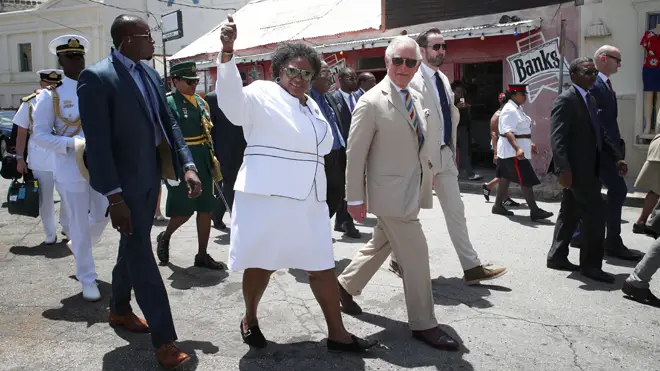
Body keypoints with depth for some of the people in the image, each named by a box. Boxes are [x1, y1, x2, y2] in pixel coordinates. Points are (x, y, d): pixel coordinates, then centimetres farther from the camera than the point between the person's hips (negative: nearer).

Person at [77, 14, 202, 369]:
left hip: (151, 176, 8)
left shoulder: (150, 73, 8)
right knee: (141, 256, -3)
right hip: (125, 181, -7)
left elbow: (168, 122, 10)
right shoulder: (97, 77, -15)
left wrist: (187, 165, -1)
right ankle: (164, 340, 4)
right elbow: (97, 142, -19)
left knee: (133, 248, 21)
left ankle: (119, 309, 42)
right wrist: (114, 196, -22)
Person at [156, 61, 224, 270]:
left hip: (204, 162, 7)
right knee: (184, 210, -1)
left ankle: (202, 255, 18)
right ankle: (164, 237, 30)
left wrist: (212, 159, 11)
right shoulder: (168, 103, -9)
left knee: (205, 209, 8)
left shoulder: (200, 101, 12)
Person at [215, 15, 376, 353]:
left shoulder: (310, 105, 16)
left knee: (321, 266, 7)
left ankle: (337, 333, 17)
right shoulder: (262, 94, -5)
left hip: (308, 199, 7)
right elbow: (232, 99, -26)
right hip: (267, 197, -6)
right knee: (261, 264, 6)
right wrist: (227, 52, -40)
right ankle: (250, 320, 31)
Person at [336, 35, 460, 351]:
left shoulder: (416, 98, 10)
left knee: (380, 246, 21)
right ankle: (423, 324, 13)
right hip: (391, 193, -8)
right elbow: (355, 154, -13)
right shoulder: (371, 102, -14)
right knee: (415, 256, -3)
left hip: (412, 192, 8)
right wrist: (355, 198, -13)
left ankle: (345, 285, 42)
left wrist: (424, 182, 15)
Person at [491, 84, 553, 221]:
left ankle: (498, 206, 22)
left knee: (506, 177, 14)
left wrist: (529, 144, 28)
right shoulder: (510, 110, -18)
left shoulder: (517, 108, 15)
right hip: (513, 150, -10)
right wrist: (518, 148, -37)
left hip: (514, 149, 10)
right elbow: (508, 132, -27)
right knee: (526, 180, -10)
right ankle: (534, 211, -8)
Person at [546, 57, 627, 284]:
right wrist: (563, 169, -28)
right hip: (577, 168, -9)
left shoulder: (589, 99, 17)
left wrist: (617, 156, 12)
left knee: (570, 214, 14)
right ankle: (590, 265, 4)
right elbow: (557, 137, -21)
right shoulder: (566, 100, -13)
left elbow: (599, 133, 20)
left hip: (586, 167, 9)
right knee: (595, 214, -6)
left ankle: (557, 257, 24)